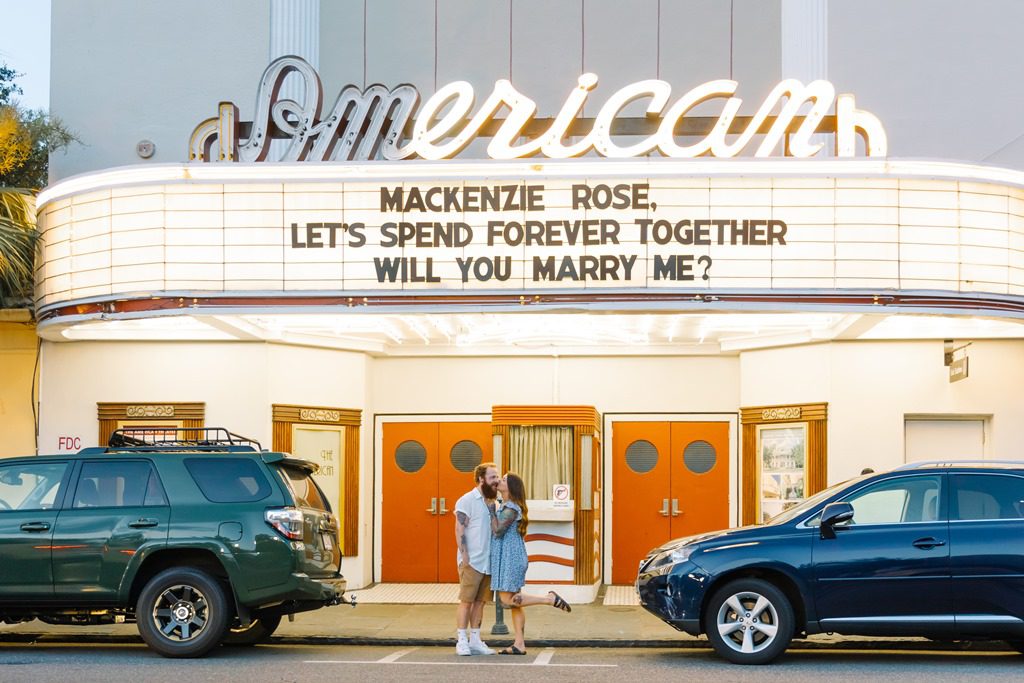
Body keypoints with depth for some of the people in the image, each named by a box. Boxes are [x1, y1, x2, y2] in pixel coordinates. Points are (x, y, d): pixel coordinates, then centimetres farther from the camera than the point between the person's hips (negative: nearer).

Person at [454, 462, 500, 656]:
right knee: (466, 601, -4)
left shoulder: (491, 502, 15)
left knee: (480, 602, 8)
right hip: (471, 562, -7)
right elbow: (459, 531, -11)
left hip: (487, 562, 7)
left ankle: (475, 641, 13)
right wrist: (464, 556, -17)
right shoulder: (467, 501, -7)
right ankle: (462, 642, 0)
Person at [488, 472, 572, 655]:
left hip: (510, 558, -10)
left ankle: (550, 599, -7)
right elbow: (498, 531, 23)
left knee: (507, 600, -10)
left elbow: (498, 530, -20)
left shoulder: (511, 508, -14)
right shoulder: (505, 506, 16)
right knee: (513, 602, 7)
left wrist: (491, 511, -10)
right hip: (506, 558, 10)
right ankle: (519, 645, 6)